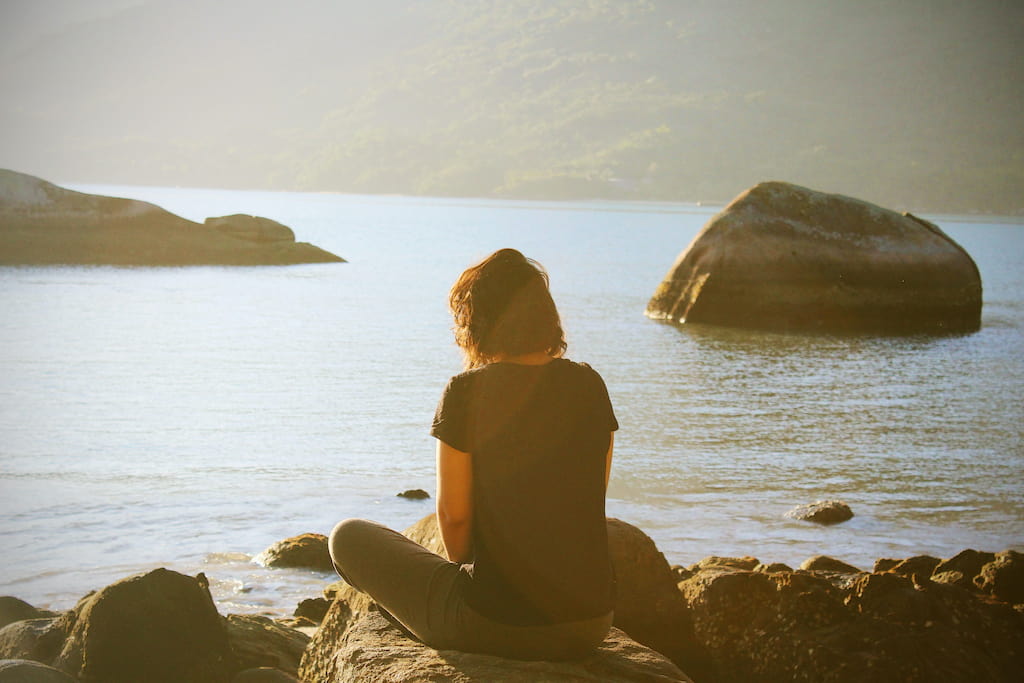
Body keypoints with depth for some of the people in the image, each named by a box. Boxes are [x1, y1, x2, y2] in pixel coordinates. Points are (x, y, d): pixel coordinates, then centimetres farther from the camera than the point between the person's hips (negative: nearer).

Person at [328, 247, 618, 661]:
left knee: (348, 537, 17)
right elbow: (590, 501, 9)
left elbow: (454, 515, -9)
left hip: (496, 624, -6)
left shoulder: (467, 393, -12)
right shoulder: (589, 385, 2)